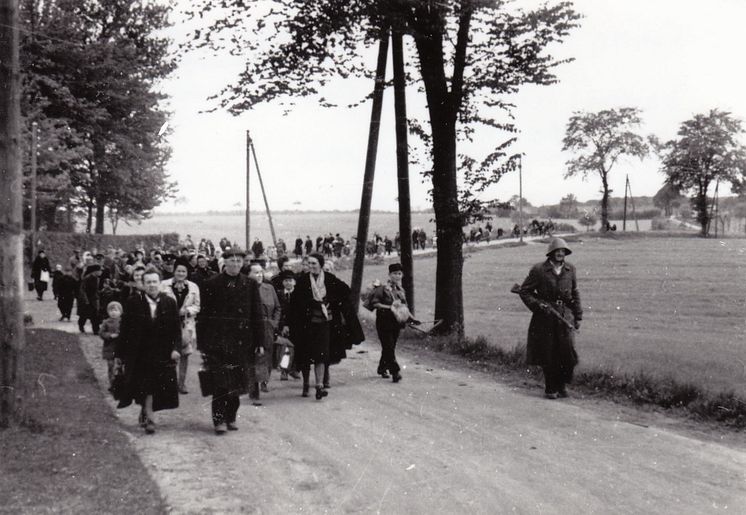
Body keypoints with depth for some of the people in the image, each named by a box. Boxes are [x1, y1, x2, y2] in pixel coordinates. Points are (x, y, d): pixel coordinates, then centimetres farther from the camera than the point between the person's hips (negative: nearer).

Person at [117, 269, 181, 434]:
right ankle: (149, 419, 15)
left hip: (162, 354, 1)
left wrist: (175, 348, -11)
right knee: (145, 387, 2)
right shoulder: (133, 302, -4)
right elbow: (125, 329, -2)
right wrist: (120, 353, -3)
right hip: (139, 353, -1)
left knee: (153, 388, 4)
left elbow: (177, 329, 1)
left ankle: (145, 412, 22)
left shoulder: (170, 303, 0)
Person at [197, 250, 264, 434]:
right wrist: (201, 343, -3)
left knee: (237, 382, 8)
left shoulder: (250, 285, 8)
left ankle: (231, 418, 20)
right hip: (217, 341, -3)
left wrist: (259, 341, 4)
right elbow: (203, 315, 1)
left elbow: (256, 315, 8)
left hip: (242, 341, 3)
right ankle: (219, 419, 0)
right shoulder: (211, 285, 1)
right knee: (220, 382, -7)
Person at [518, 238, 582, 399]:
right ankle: (550, 389, 18)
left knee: (568, 352, -7)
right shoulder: (539, 270, -5)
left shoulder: (570, 269, 7)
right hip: (545, 318, -2)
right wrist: (540, 306, -13)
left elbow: (575, 294, 16)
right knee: (548, 356, 2)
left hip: (565, 316, 3)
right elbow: (524, 291, -1)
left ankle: (562, 385, 16)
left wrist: (578, 317, 11)